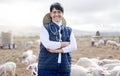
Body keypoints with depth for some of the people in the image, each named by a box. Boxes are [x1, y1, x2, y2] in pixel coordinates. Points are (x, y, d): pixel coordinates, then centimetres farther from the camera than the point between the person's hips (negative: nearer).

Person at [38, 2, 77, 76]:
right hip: (47, 68, -3)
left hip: (64, 69, 3)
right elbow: (47, 44, -13)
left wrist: (59, 50, -15)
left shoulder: (69, 30, 12)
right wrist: (65, 44, -6)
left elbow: (74, 46, -2)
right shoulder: (45, 28, 3)